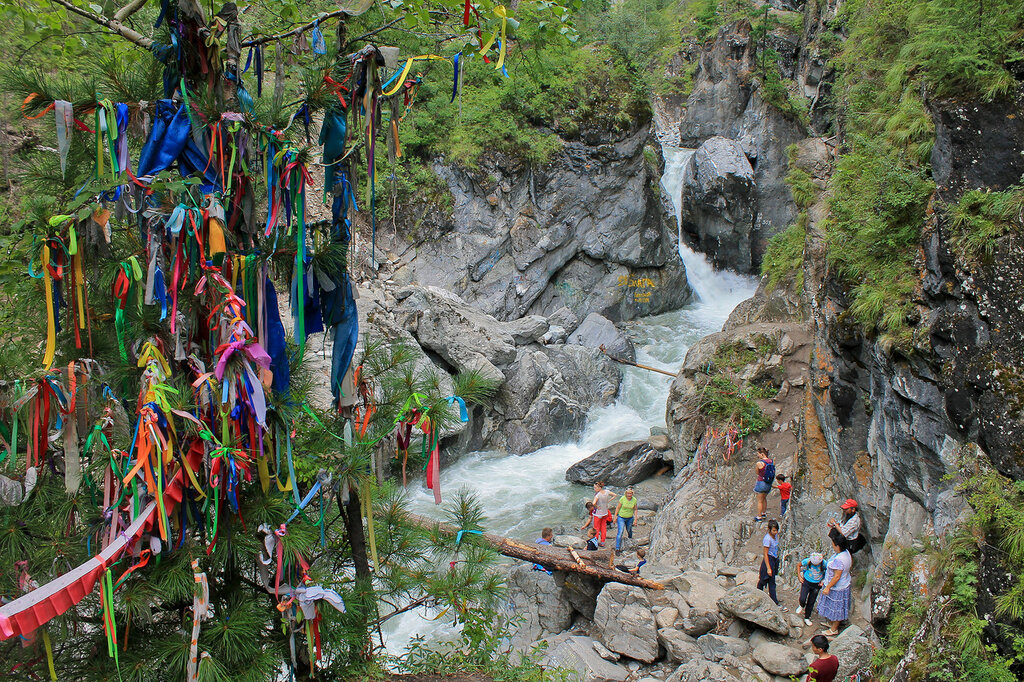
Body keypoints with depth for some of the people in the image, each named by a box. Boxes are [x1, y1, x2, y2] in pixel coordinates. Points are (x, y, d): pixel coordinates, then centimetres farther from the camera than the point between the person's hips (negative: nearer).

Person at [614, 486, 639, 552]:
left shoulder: (634, 500, -10)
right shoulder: (622, 498, -19)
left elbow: (635, 509, 1)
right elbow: (618, 508, -10)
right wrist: (615, 517, -8)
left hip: (630, 518, 3)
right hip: (621, 518, -3)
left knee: (629, 530, 23)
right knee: (620, 532, -13)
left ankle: (630, 538, 56)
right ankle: (617, 548, -10)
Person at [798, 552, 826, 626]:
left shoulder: (824, 564, -22)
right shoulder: (807, 561, -22)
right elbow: (799, 565, -2)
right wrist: (799, 576, -4)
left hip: (816, 584, 1)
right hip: (806, 582, -1)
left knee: (811, 602, 11)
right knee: (802, 599, -11)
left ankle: (807, 618, 31)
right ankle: (802, 606, 26)